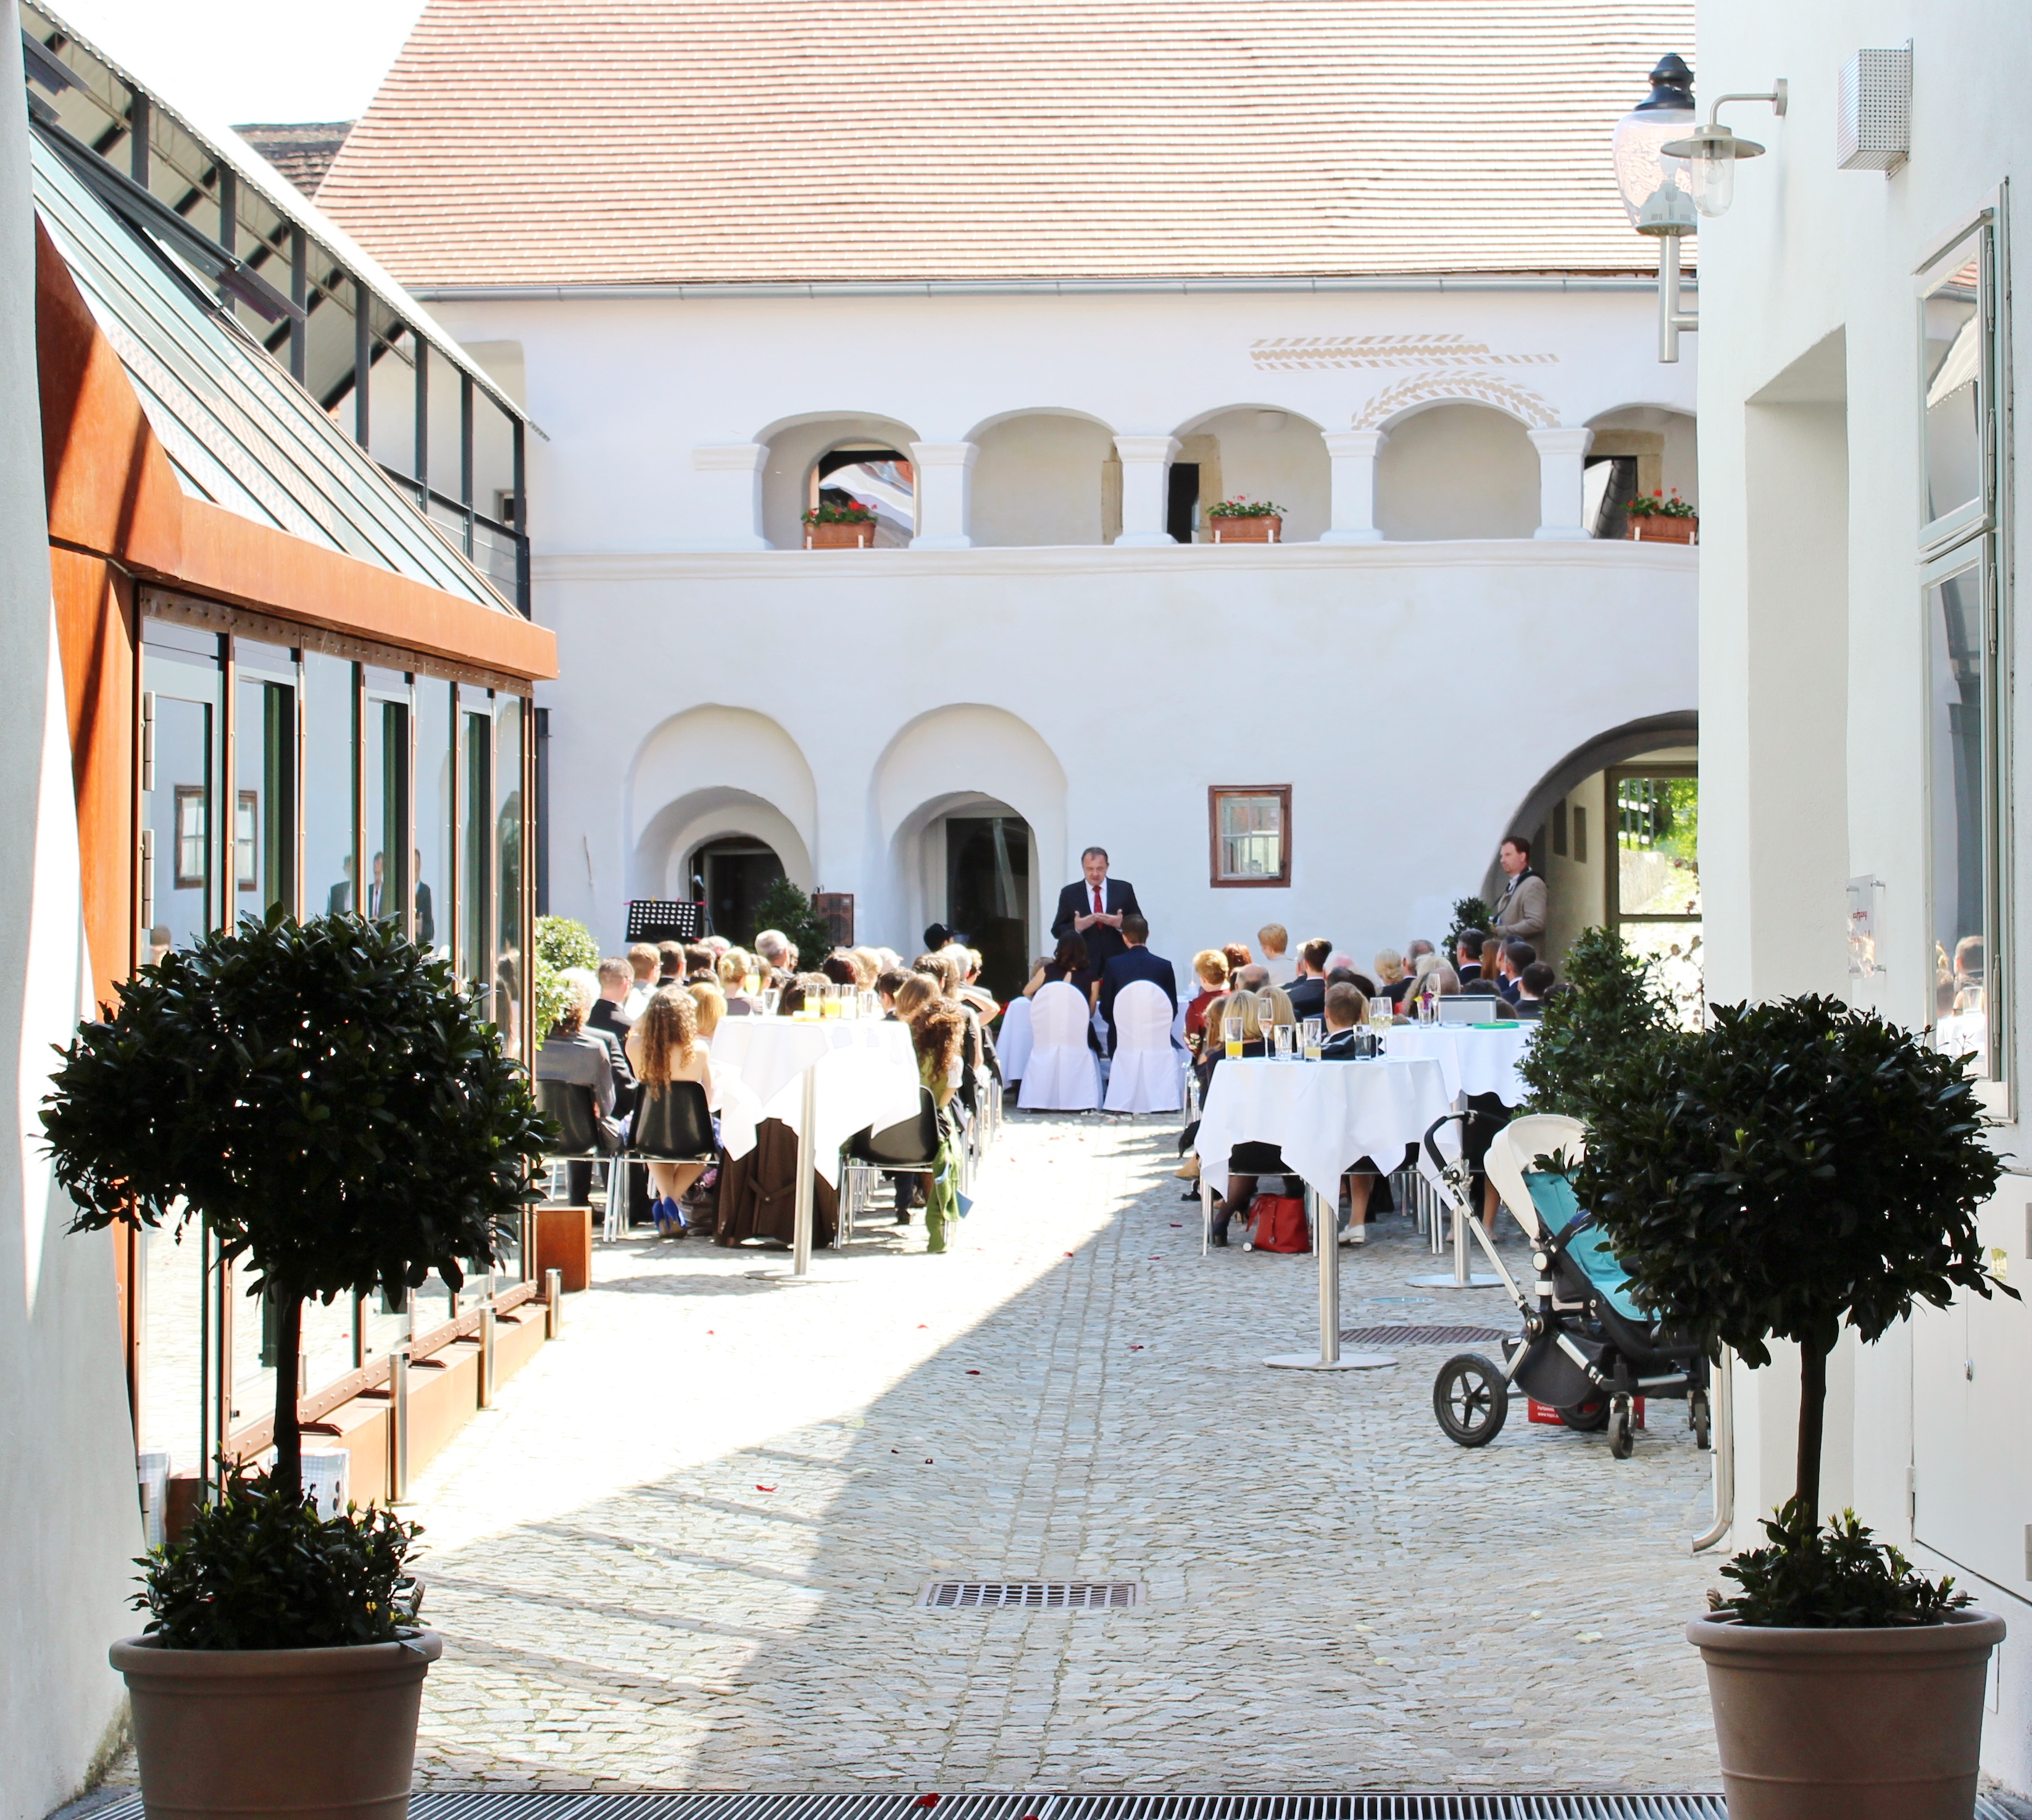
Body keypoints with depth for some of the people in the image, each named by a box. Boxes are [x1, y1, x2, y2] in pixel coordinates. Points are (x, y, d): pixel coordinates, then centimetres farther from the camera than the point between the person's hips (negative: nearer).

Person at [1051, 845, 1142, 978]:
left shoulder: (1124, 889, 6)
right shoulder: (1069, 893, 6)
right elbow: (1057, 930, 6)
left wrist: (1121, 924, -14)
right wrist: (1076, 927, -15)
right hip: (1084, 964, 0)